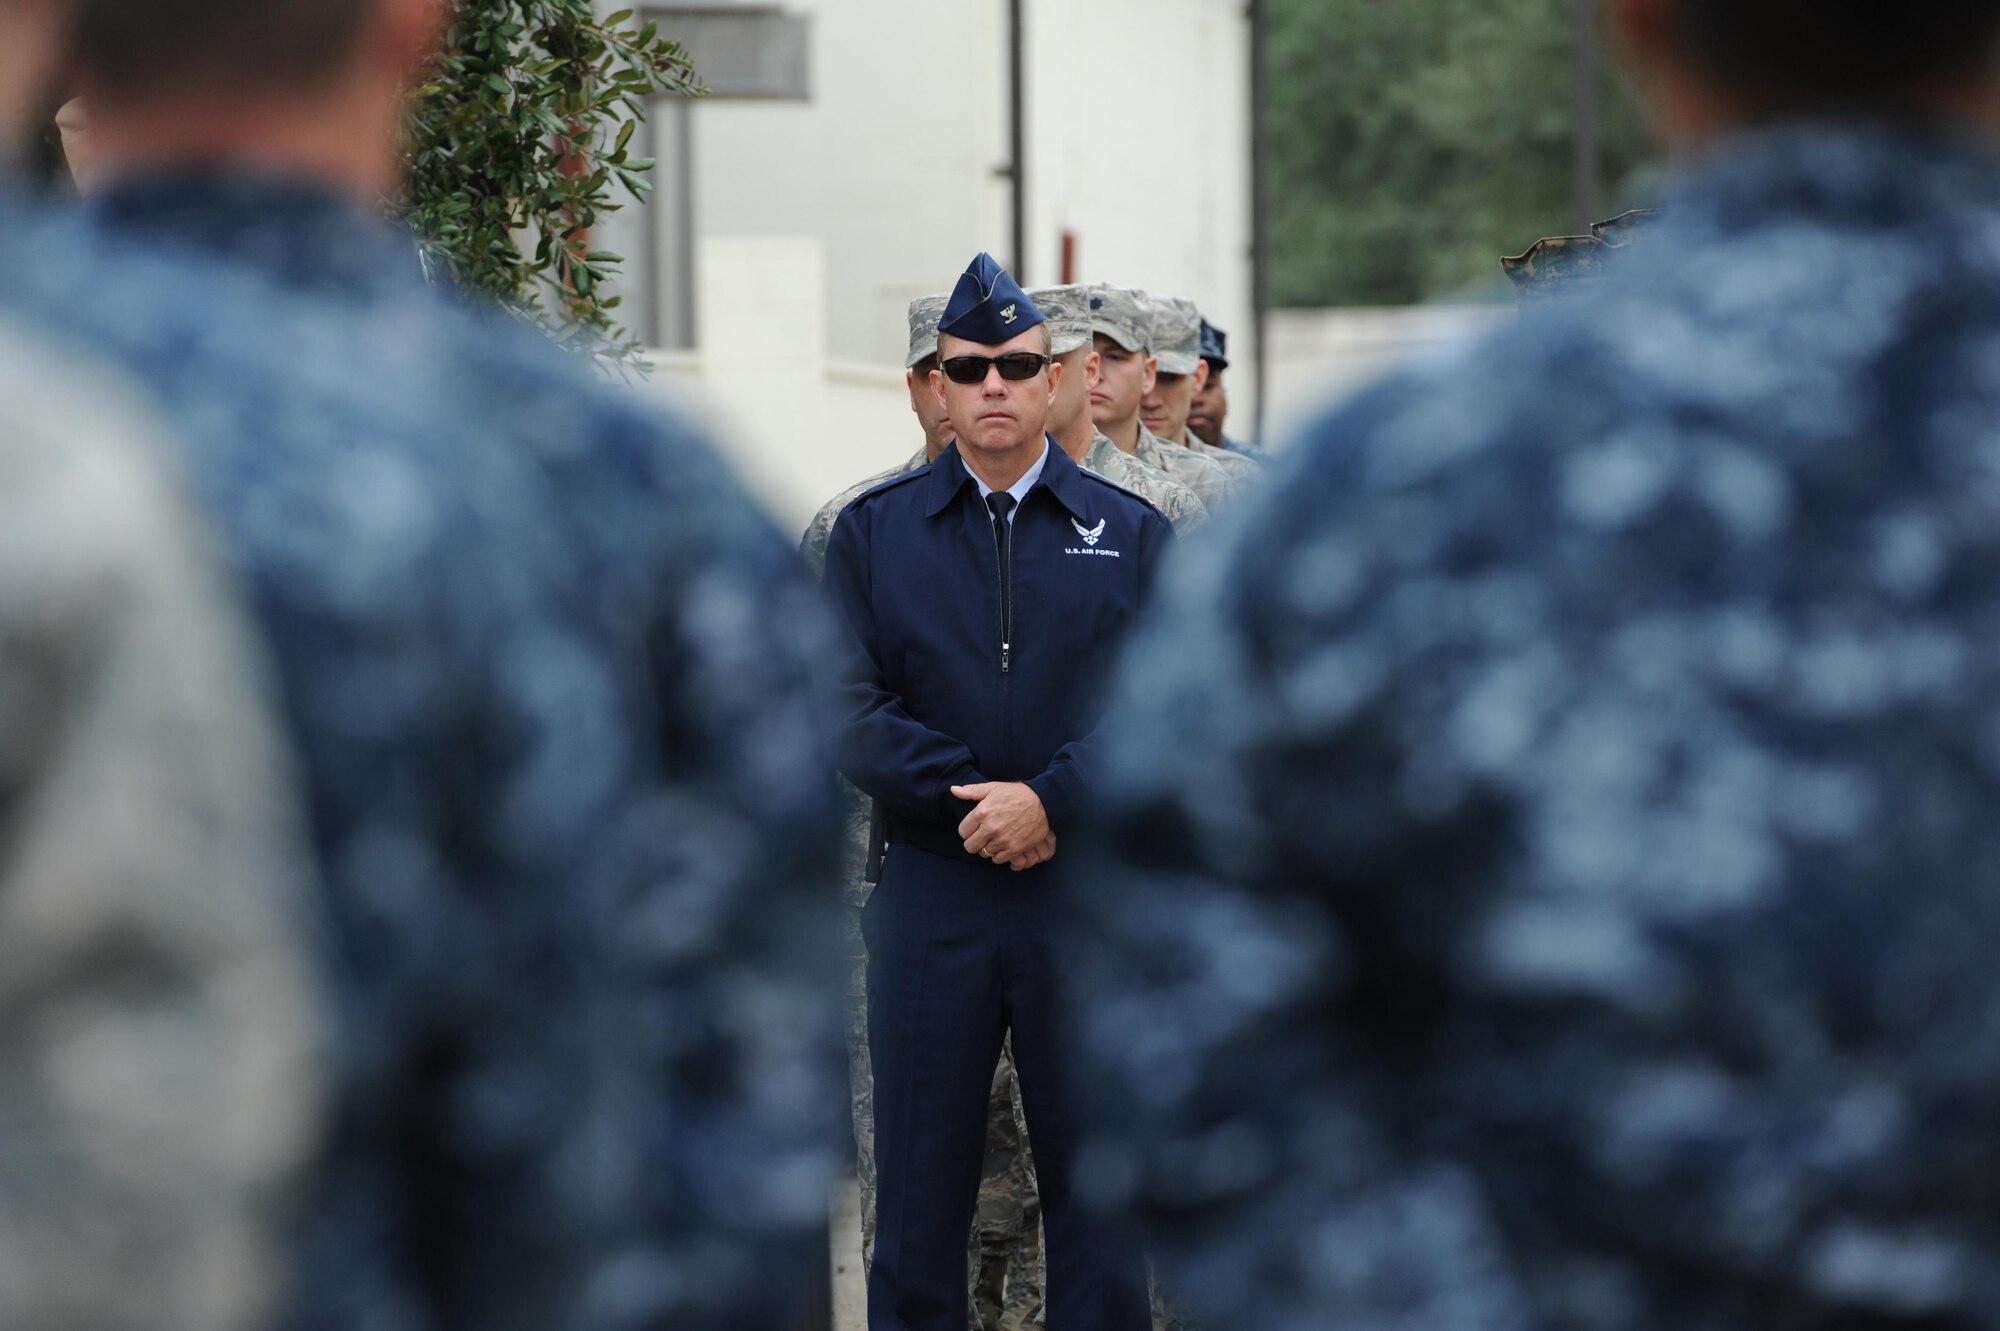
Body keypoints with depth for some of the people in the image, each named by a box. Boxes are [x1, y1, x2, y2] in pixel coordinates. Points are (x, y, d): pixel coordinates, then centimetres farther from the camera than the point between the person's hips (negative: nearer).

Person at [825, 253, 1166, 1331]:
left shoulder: (1131, 533, 7)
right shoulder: (872, 533, 7)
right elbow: (846, 707, -2)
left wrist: (1053, 800, -16)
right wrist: (966, 798, -13)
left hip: (1090, 891, 0)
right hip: (931, 895, 0)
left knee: (1099, 1184, 4)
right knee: (919, 1192, 4)